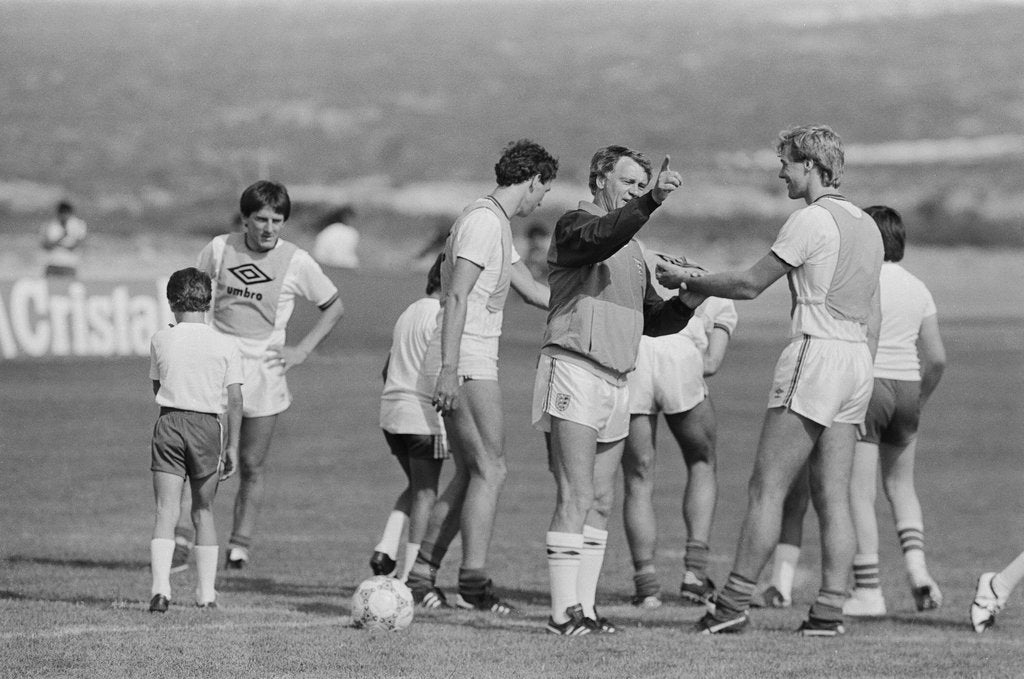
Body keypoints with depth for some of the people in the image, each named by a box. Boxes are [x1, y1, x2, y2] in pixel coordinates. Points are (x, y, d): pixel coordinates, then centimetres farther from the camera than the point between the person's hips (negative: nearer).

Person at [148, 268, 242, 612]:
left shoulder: (161, 340, 1)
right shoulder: (226, 346, 0)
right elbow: (235, 400, -2)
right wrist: (233, 446, 3)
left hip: (169, 423, -1)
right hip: (207, 427, 1)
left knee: (166, 511, -3)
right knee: (203, 510, 15)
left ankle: (160, 587, -19)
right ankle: (206, 592, 16)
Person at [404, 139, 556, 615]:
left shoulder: (496, 224, 19)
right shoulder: (483, 221, -13)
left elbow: (532, 290, 26)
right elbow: (456, 296, -20)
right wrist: (449, 370, -25)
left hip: (465, 366, 10)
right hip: (467, 365, -10)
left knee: (469, 474, 11)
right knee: (490, 470, -10)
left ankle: (421, 575, 12)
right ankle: (473, 582, -14)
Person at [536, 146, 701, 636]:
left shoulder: (633, 249, 22)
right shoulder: (575, 225, -4)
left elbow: (651, 319, 24)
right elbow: (604, 234, -28)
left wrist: (686, 305, 4)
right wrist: (651, 202, -40)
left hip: (616, 384, 9)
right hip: (573, 371, -9)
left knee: (600, 502, 7)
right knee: (576, 498, -13)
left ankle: (584, 608, 9)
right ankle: (564, 613, -15)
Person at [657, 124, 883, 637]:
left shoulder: (812, 220, -10)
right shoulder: (865, 225, 16)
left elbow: (750, 284, -7)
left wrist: (687, 281, 6)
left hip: (816, 354, -8)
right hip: (857, 360, 8)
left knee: (767, 488, -6)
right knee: (833, 496, 5)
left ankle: (734, 602, -7)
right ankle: (830, 609, -1)